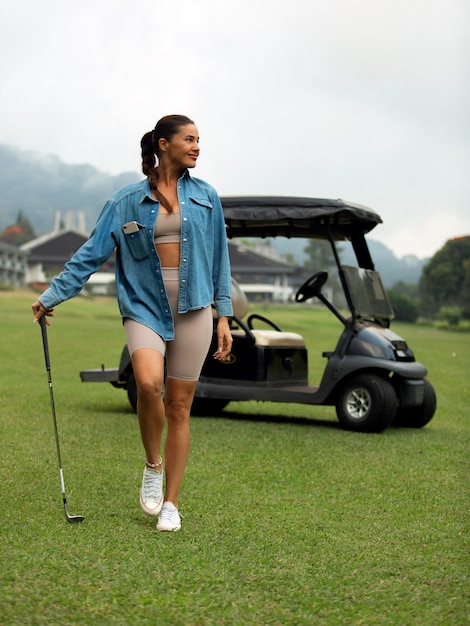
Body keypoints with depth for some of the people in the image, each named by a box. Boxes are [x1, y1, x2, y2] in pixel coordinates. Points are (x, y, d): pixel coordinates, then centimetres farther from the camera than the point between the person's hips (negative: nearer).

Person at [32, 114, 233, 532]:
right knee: (148, 381, -27)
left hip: (193, 309, 2)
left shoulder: (206, 197, 9)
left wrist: (223, 315, 8)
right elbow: (92, 253, 3)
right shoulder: (127, 201, 4)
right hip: (145, 306, -1)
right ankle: (153, 465, 0)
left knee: (179, 406, 2)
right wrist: (52, 295, -1)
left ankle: (171, 503, 13)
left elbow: (219, 258, 12)